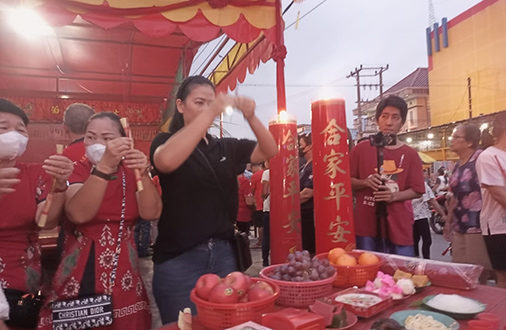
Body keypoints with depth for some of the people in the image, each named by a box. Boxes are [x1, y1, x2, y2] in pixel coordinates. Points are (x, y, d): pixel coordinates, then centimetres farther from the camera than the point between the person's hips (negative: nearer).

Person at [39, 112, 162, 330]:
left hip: (123, 274, 2)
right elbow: (79, 215, -24)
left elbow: (151, 214, -13)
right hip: (80, 274, -2)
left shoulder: (131, 172, 2)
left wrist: (143, 174, -27)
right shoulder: (76, 170, -4)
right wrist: (105, 166, -34)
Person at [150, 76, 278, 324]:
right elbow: (166, 161, -27)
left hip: (224, 253, 4)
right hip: (178, 258, -4)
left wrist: (250, 117, -14)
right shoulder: (165, 141, -3)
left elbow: (269, 151, 2)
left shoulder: (226, 147, 9)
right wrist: (210, 114, -30)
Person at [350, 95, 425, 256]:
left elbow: (417, 190, 5)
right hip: (366, 223, -1)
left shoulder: (410, 154, 5)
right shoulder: (361, 149, 3)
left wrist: (394, 196, -13)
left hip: (399, 225, 1)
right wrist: (365, 182, -14)